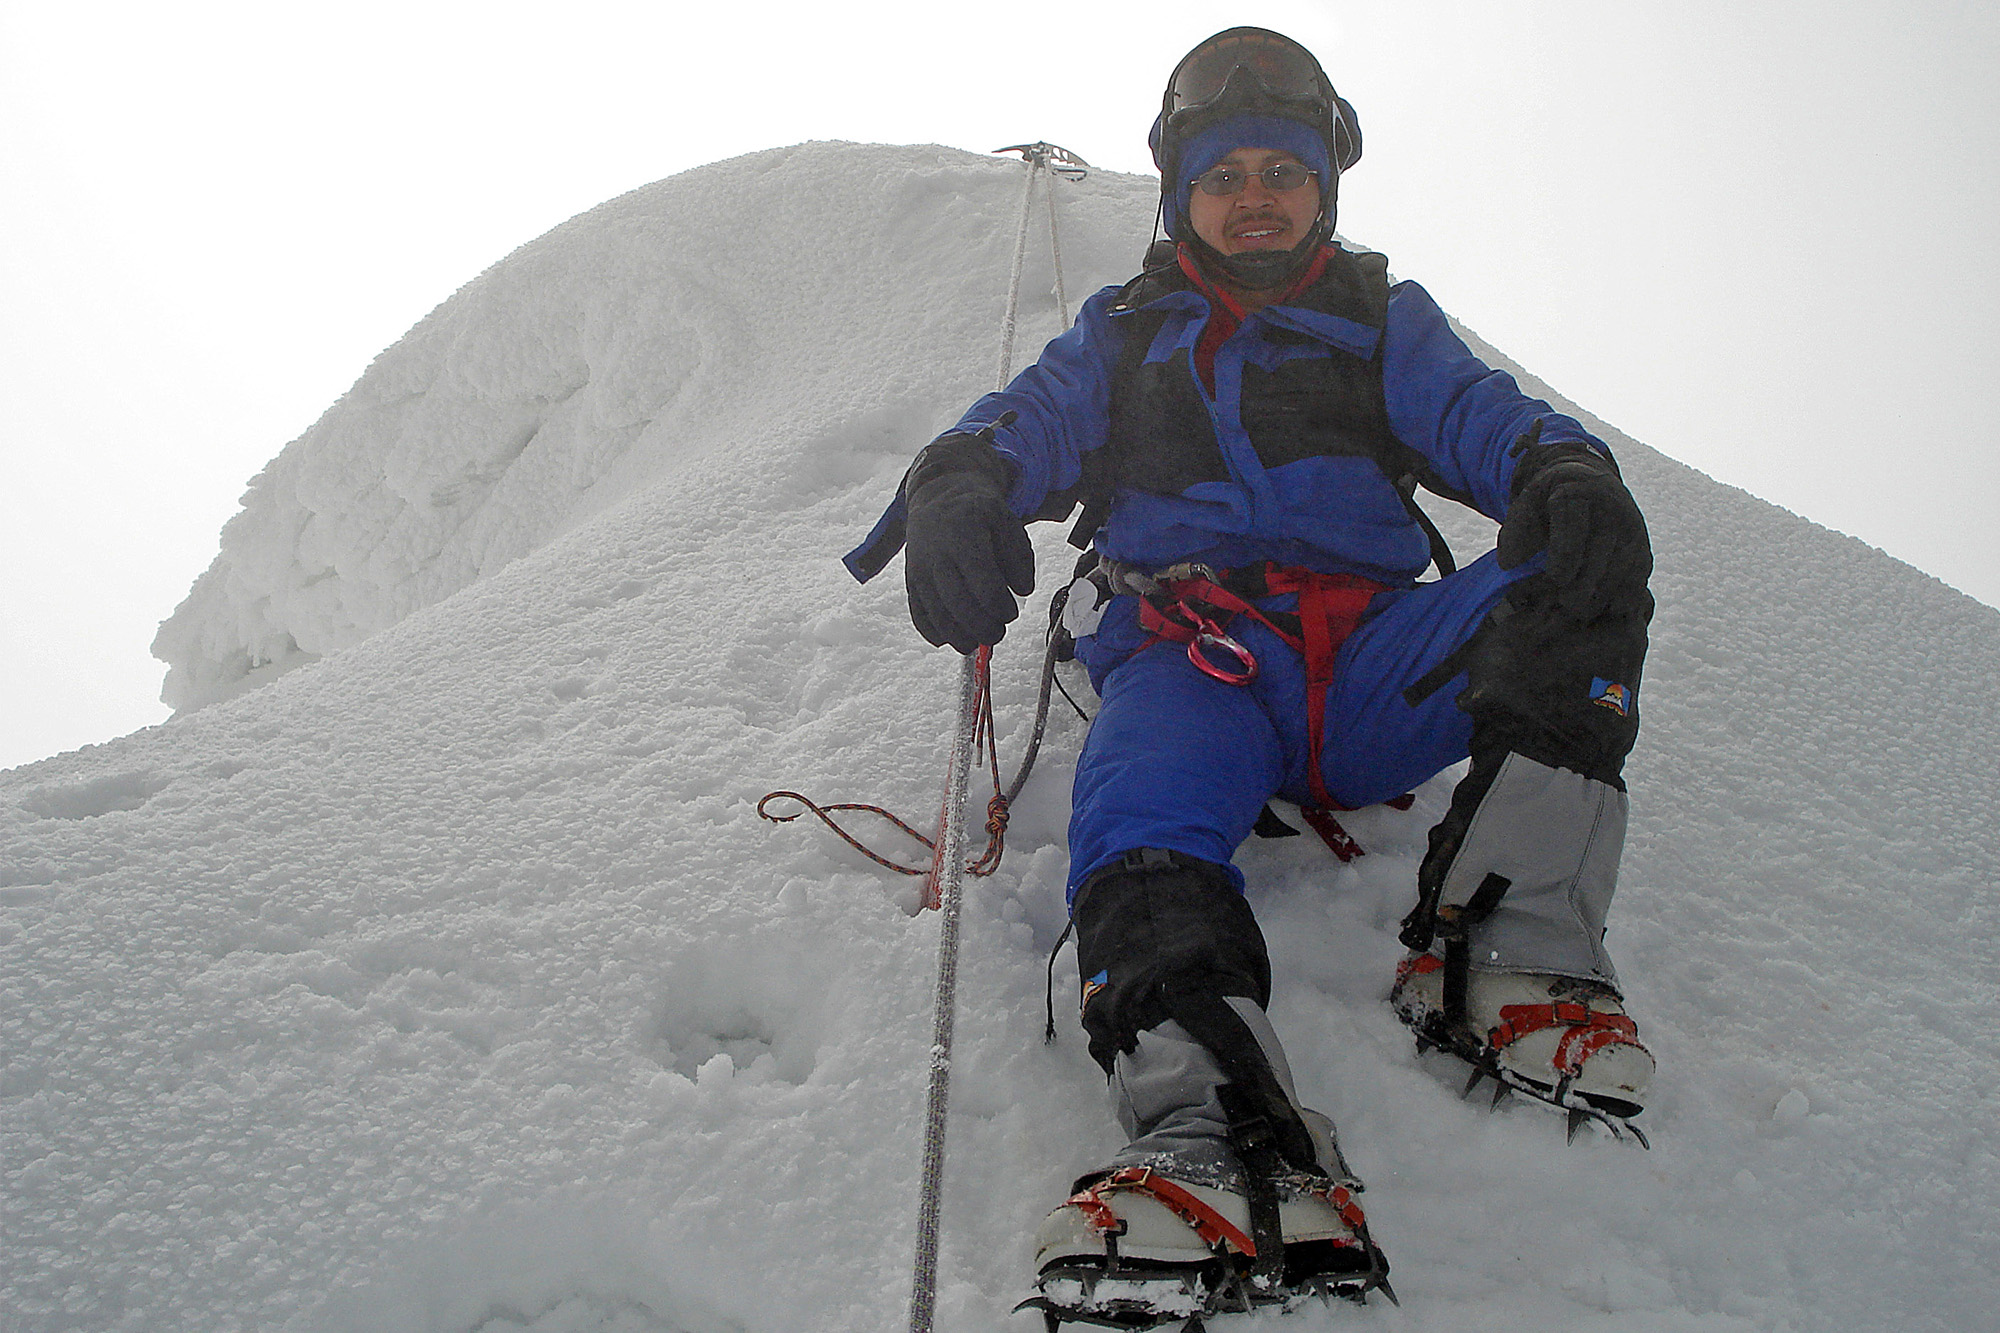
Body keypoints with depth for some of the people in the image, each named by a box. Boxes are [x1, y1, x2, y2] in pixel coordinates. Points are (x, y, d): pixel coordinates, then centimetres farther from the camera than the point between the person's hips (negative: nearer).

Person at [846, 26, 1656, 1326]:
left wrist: (1562, 467, -20)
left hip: (1376, 658, 1)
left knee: (1575, 586, -27)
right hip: (1196, 655, -1)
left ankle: (1511, 959, -29)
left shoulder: (1387, 320, 26)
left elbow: (1478, 415, 7)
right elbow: (1036, 417, 8)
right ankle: (1225, 1144, -58)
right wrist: (963, 484, -19)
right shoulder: (1126, 331, 27)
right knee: (1141, 826, -35)